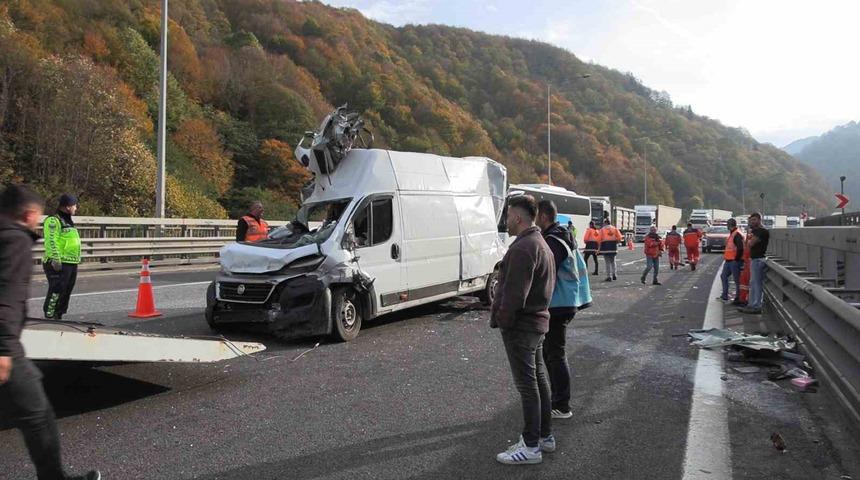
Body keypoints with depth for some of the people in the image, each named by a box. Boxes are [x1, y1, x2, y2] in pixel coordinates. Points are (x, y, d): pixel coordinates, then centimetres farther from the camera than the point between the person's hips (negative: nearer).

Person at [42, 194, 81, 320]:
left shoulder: (68, 221, 21)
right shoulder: (53, 220, -11)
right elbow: (50, 241, -20)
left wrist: (77, 259, 25)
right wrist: (55, 259, -25)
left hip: (71, 263, 10)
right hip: (59, 264, -10)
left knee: (66, 292, 14)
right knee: (56, 291, -10)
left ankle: (58, 316, 23)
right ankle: (49, 317, -4)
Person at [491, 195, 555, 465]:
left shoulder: (523, 248, -20)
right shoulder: (540, 243, 15)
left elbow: (514, 293, -25)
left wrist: (501, 320, -13)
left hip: (520, 326, -11)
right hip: (538, 322, 11)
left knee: (527, 385, -4)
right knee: (539, 380, 17)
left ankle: (531, 446, 4)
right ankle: (545, 436, 28)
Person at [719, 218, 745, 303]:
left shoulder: (737, 235, -16)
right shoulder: (732, 234, 17)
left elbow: (740, 248, -24)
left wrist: (737, 258, -19)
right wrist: (725, 256, 18)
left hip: (735, 261, -11)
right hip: (729, 260, 11)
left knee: (737, 280, -3)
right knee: (723, 276, 16)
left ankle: (738, 298, 3)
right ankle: (724, 296, 23)